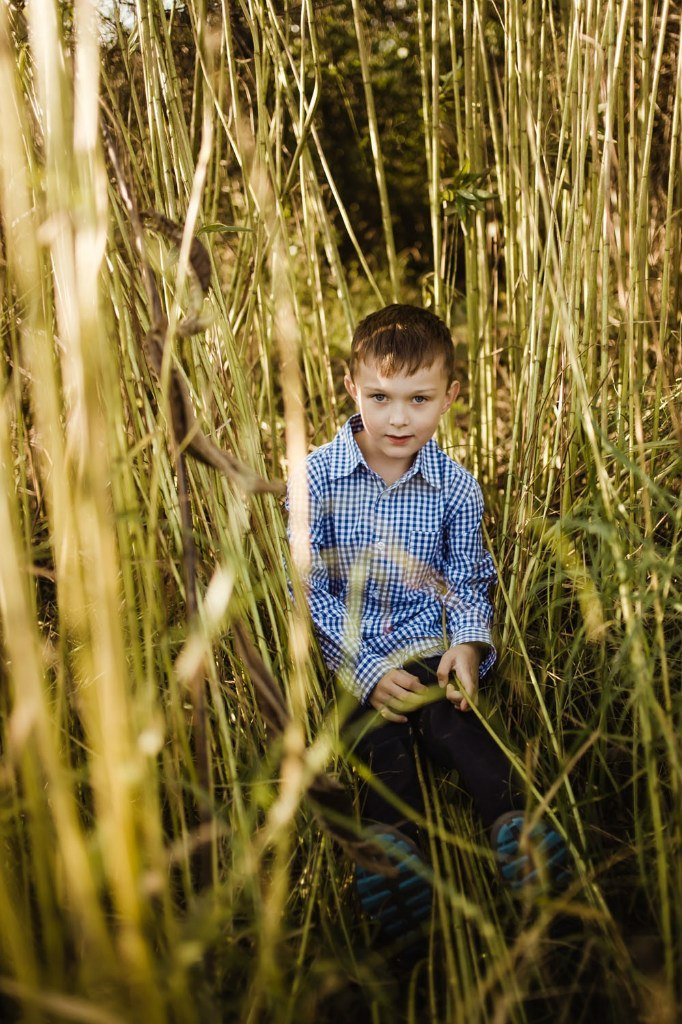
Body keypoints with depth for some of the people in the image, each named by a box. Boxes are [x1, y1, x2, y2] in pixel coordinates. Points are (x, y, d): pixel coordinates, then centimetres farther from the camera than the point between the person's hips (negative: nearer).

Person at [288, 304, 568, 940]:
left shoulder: (456, 488, 2)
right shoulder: (317, 477, -5)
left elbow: (466, 580, 12)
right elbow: (308, 588, -6)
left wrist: (468, 642, -10)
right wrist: (367, 670, -14)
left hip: (428, 645, 2)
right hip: (344, 650, -1)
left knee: (450, 719, -26)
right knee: (380, 731, -27)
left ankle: (511, 820, -38)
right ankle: (391, 834, -44)